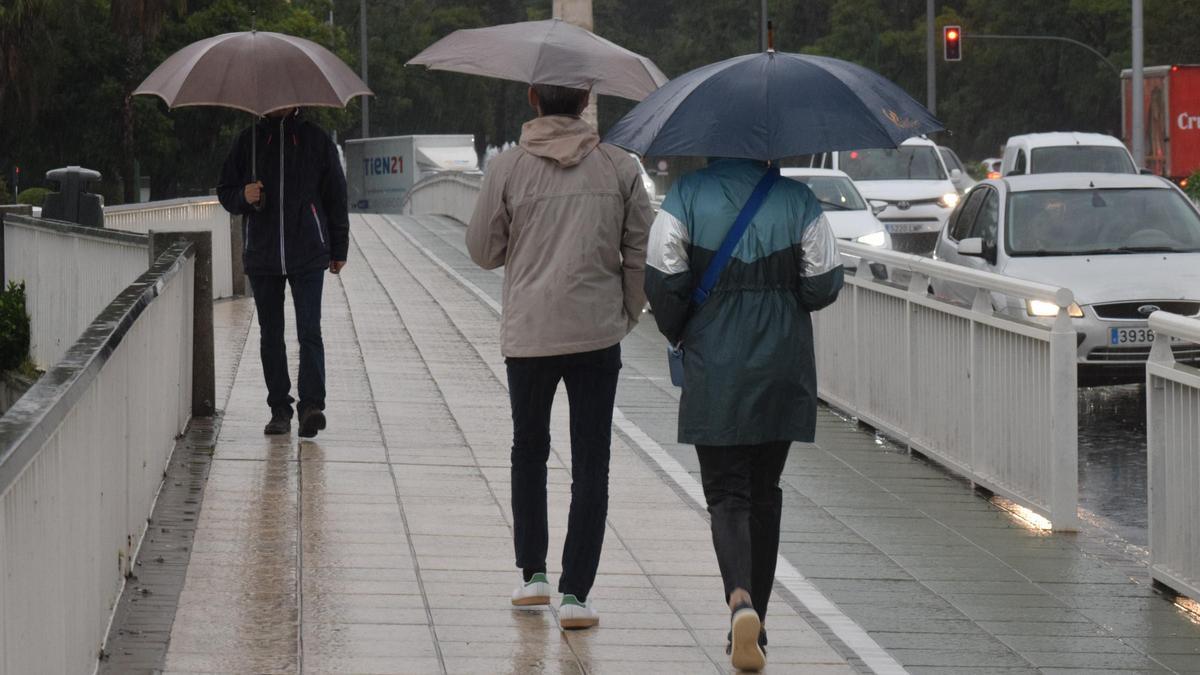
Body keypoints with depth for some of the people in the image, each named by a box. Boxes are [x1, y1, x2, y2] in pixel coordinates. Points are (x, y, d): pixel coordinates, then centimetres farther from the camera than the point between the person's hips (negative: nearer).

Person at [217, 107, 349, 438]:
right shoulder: (248, 141, 9)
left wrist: (339, 249, 11)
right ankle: (279, 409, 11)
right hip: (262, 255, 2)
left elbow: (336, 196, 11)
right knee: (271, 335, 5)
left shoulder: (315, 140, 6)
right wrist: (243, 197, -11)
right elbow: (225, 192, 13)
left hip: (308, 253, -2)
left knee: (309, 331, -12)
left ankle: (312, 405, -16)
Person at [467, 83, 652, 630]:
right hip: (598, 333, 0)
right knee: (590, 464, 3)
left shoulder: (507, 168, -6)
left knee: (529, 451, 20)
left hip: (527, 334, 0)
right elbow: (642, 252, 0)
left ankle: (532, 573, 21)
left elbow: (483, 251, 2)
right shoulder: (619, 167, -2)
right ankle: (574, 592, -3)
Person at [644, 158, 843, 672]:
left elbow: (663, 281, -10)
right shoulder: (798, 200, -1)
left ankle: (741, 599, -24)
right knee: (764, 493, 15)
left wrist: (678, 332, 8)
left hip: (714, 373, -2)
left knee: (727, 493, 2)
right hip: (783, 370, 2)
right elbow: (823, 284, -4)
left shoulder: (687, 196, -5)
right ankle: (755, 624, 18)